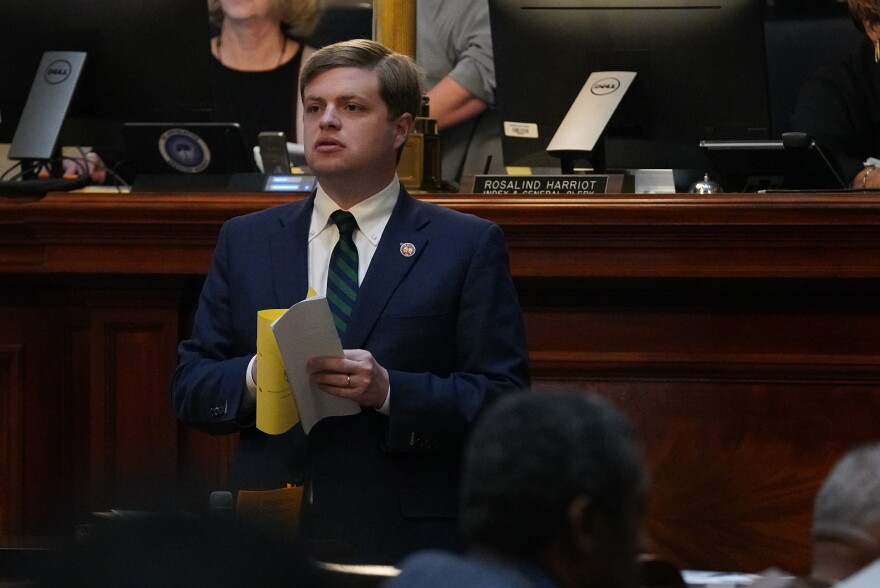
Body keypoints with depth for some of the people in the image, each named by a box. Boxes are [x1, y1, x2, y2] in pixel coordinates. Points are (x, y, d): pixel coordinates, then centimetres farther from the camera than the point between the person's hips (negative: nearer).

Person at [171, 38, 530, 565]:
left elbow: (504, 402, -4)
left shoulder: (467, 246, 3)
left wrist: (389, 391, -18)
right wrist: (254, 376, -10)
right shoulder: (246, 242, 14)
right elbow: (190, 387, 11)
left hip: (405, 543, -2)